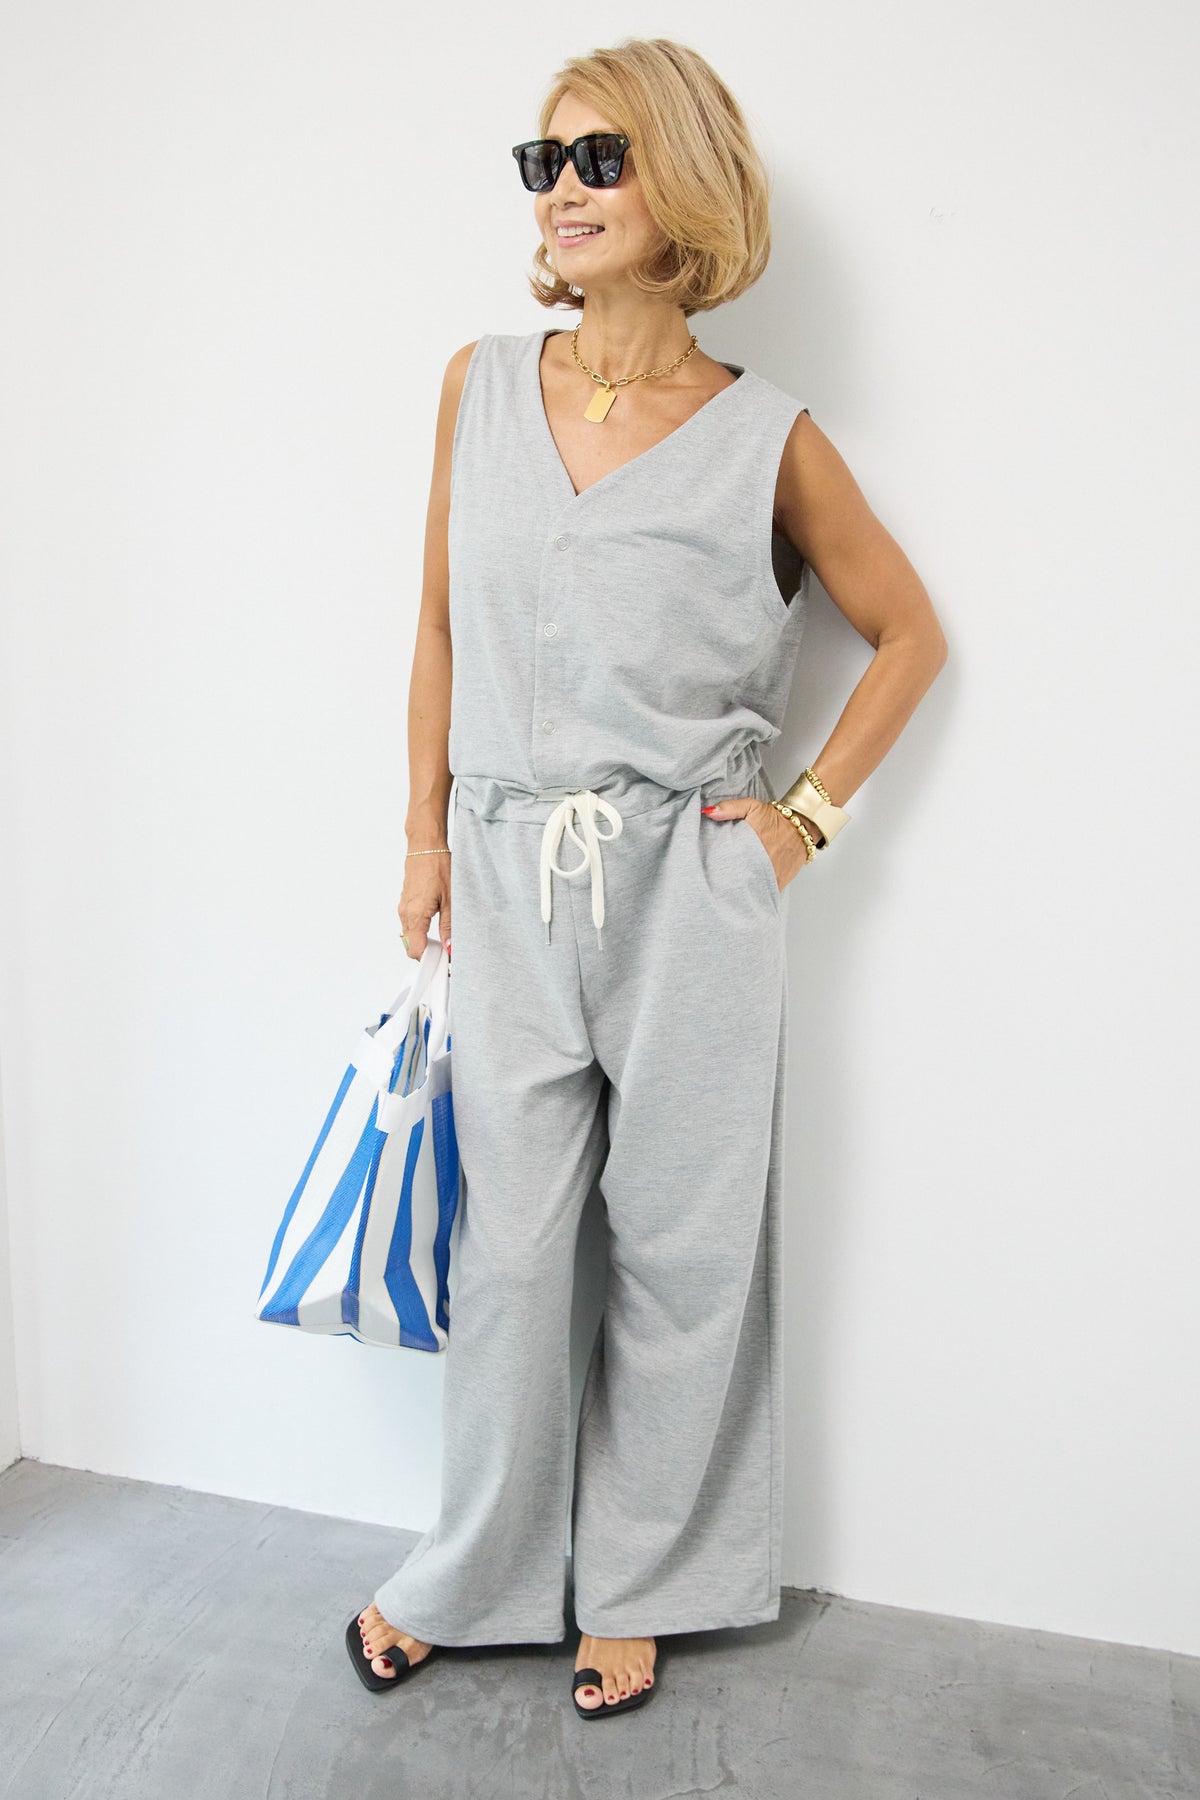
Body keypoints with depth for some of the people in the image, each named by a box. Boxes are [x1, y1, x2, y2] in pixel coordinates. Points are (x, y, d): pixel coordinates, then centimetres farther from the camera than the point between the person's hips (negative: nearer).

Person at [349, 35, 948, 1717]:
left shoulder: (765, 436, -2)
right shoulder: (481, 385, 6)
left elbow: (911, 632, 8)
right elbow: (441, 628, 12)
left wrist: (811, 814, -1)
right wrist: (427, 837, 9)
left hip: (689, 892, -1)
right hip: (511, 885, 2)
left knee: (679, 1246, 9)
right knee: (508, 1246, 9)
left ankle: (636, 1584, 32)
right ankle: (470, 1576, 33)